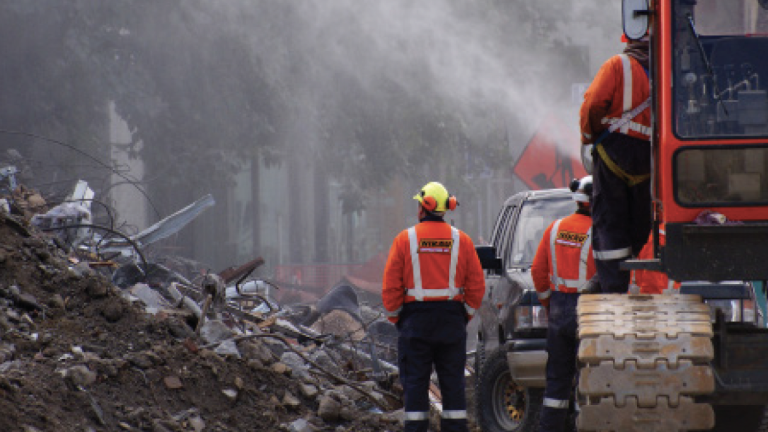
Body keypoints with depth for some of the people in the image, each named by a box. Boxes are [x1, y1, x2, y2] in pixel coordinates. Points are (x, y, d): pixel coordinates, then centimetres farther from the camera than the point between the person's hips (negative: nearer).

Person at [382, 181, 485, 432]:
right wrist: (465, 315, 13)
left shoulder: (405, 240, -4)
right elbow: (477, 286, 3)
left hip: (416, 318, -2)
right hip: (452, 321, 2)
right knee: (453, 383, 6)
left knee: (415, 383, 1)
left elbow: (391, 287, -3)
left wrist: (395, 317, 9)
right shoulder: (461, 241, 2)